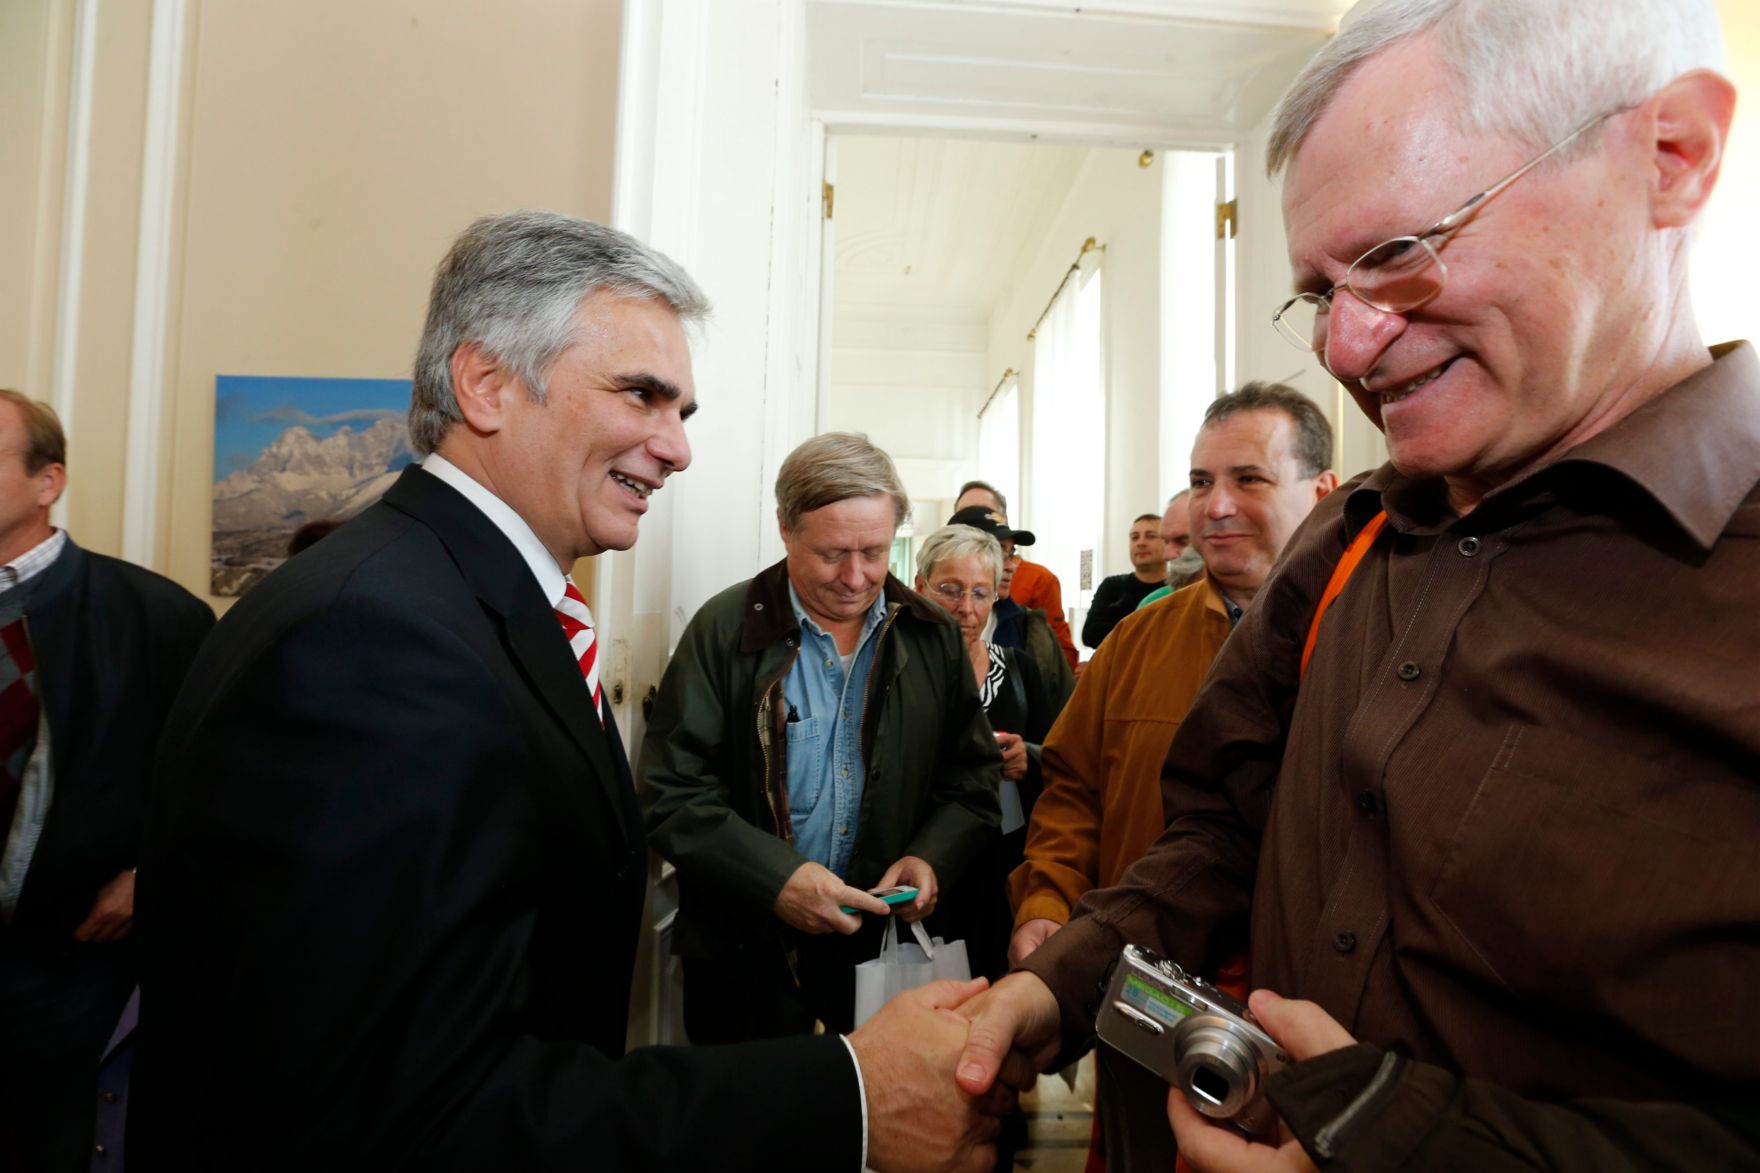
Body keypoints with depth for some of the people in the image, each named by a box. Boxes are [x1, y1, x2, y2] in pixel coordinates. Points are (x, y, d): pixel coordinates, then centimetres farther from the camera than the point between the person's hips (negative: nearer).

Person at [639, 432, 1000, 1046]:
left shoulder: (933, 637, 1)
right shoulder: (724, 630, -8)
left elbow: (974, 776, 6)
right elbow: (673, 794, -10)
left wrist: (932, 858, -11)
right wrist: (774, 879, -22)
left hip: (890, 946, 3)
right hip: (745, 952, -2)